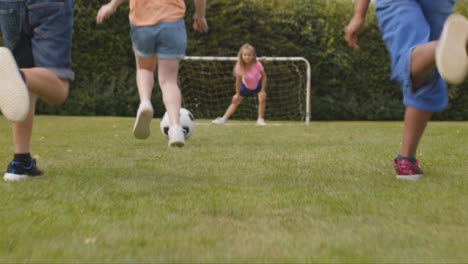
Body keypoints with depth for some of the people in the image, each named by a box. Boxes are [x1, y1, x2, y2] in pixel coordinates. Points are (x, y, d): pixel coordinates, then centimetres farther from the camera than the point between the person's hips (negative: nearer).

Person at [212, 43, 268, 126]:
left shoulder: (257, 65, -34)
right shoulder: (239, 67, -31)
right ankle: (223, 119, 8)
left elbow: (264, 76, -18)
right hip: (245, 85, 1)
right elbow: (238, 80, -16)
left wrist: (263, 90, -17)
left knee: (262, 98, -21)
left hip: (258, 84, -1)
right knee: (235, 100, 2)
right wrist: (237, 94, -9)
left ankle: (260, 120, -4)